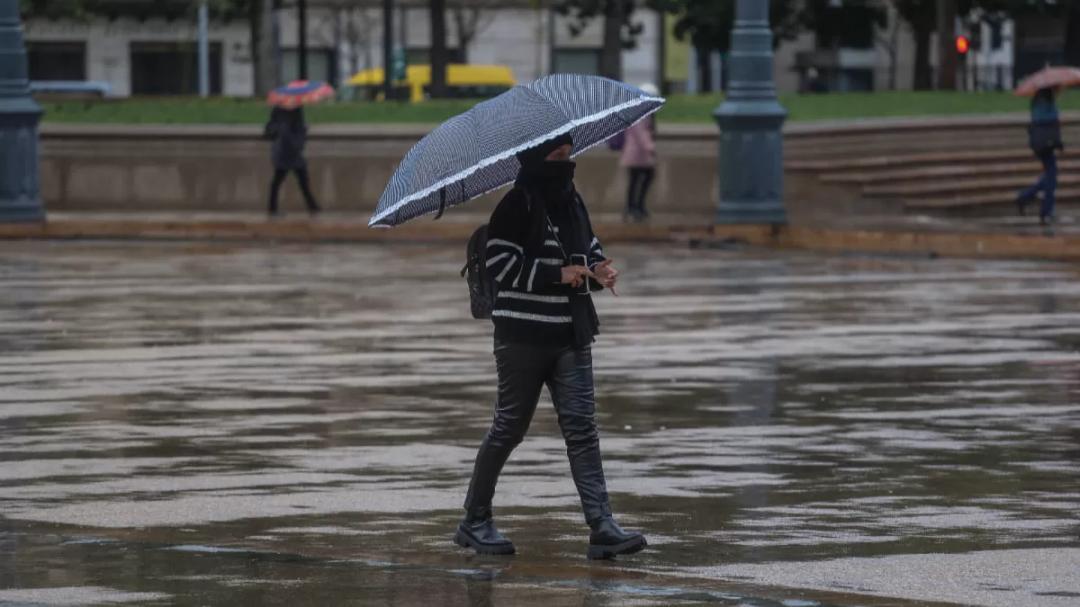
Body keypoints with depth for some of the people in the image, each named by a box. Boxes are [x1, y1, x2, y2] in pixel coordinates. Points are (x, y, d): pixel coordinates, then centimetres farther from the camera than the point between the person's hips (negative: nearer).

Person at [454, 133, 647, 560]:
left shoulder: (570, 201, 11)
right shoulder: (517, 205, -10)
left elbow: (588, 247, 23)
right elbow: (499, 262, -15)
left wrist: (598, 269, 0)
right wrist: (558, 275, -20)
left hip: (571, 336, 6)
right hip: (524, 334, -6)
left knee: (581, 427, -3)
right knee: (509, 427, 3)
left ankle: (602, 528, -11)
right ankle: (475, 521, 18)